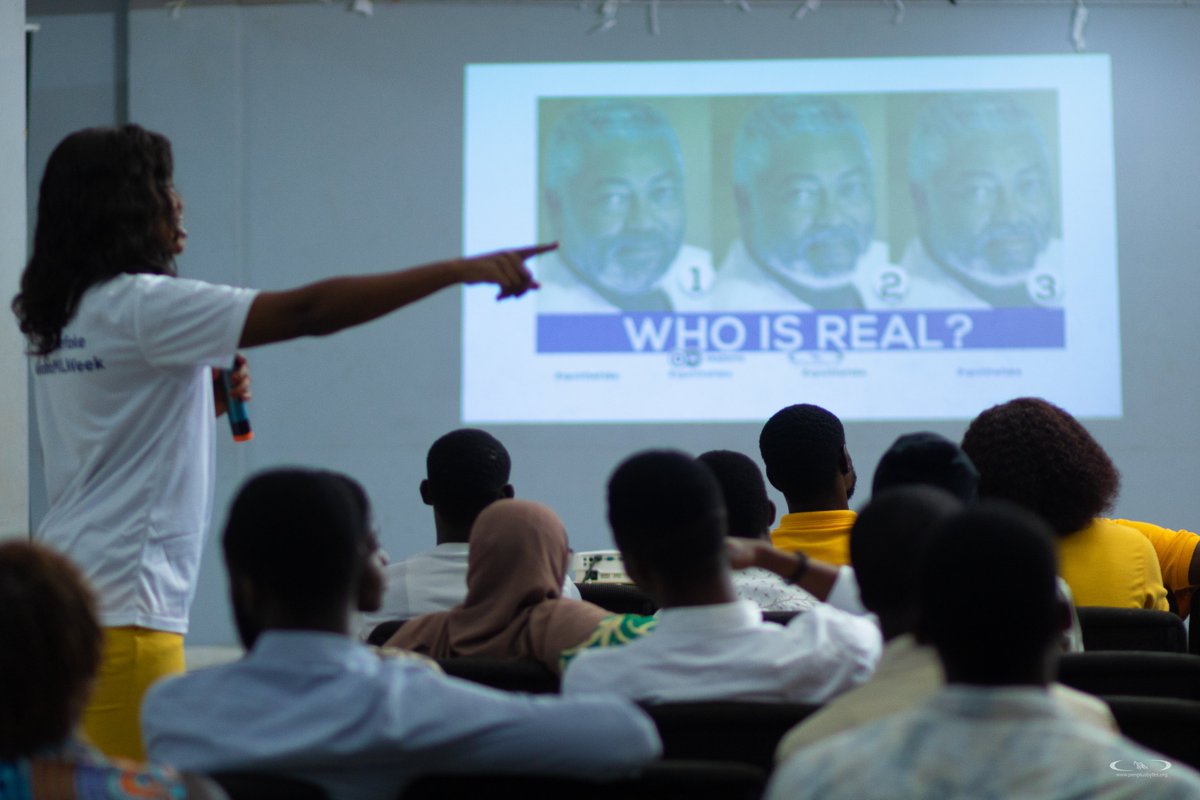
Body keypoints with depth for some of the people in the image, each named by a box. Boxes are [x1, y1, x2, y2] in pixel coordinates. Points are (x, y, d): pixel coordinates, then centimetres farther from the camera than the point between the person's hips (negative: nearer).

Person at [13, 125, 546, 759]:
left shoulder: (57, 319, 14)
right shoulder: (143, 306, -14)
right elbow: (308, 311, -20)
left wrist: (202, 403, 11)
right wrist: (459, 269, -20)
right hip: (119, 602, -9)